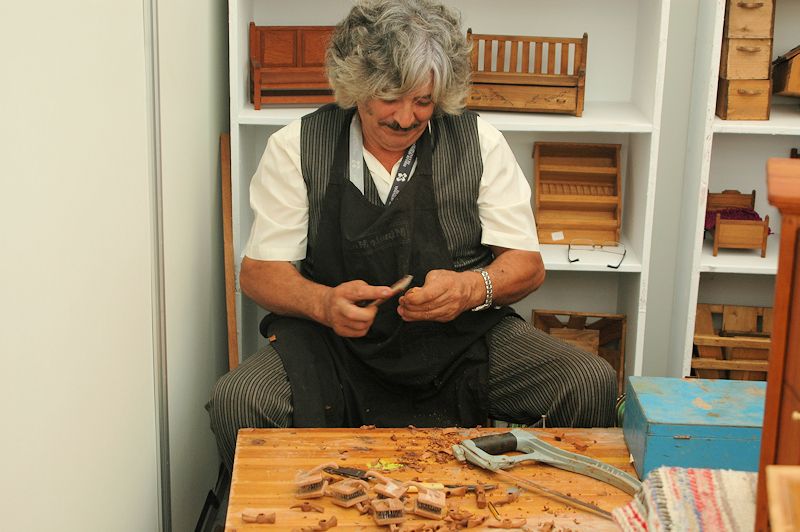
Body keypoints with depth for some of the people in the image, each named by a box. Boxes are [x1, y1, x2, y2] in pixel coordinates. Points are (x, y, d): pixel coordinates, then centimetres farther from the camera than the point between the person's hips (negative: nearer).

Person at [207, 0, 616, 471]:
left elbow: (528, 265, 4)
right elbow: (259, 272, 1)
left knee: (594, 386, -21)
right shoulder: (295, 147, 1)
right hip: (340, 342, 0)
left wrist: (473, 287, -20)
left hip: (462, 336, 1)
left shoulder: (480, 142, 3)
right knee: (235, 404, -28)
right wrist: (323, 302, -22)